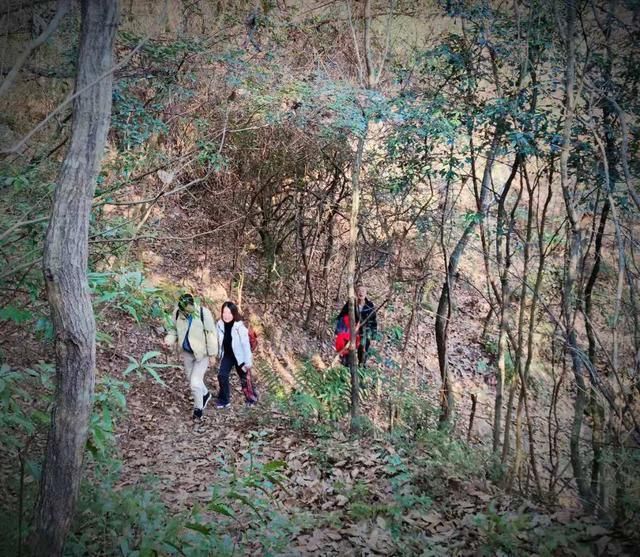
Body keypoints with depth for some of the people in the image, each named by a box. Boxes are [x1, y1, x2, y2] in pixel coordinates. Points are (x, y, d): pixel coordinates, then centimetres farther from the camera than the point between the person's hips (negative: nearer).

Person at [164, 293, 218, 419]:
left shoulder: (204, 313, -26)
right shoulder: (177, 313, -14)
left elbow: (211, 333, -17)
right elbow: (175, 330, 4)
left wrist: (212, 353, -12)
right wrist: (170, 339, -16)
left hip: (202, 353, -5)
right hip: (187, 352, 5)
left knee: (195, 383, -7)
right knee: (191, 378, 22)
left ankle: (198, 408, 18)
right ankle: (205, 394, 52)